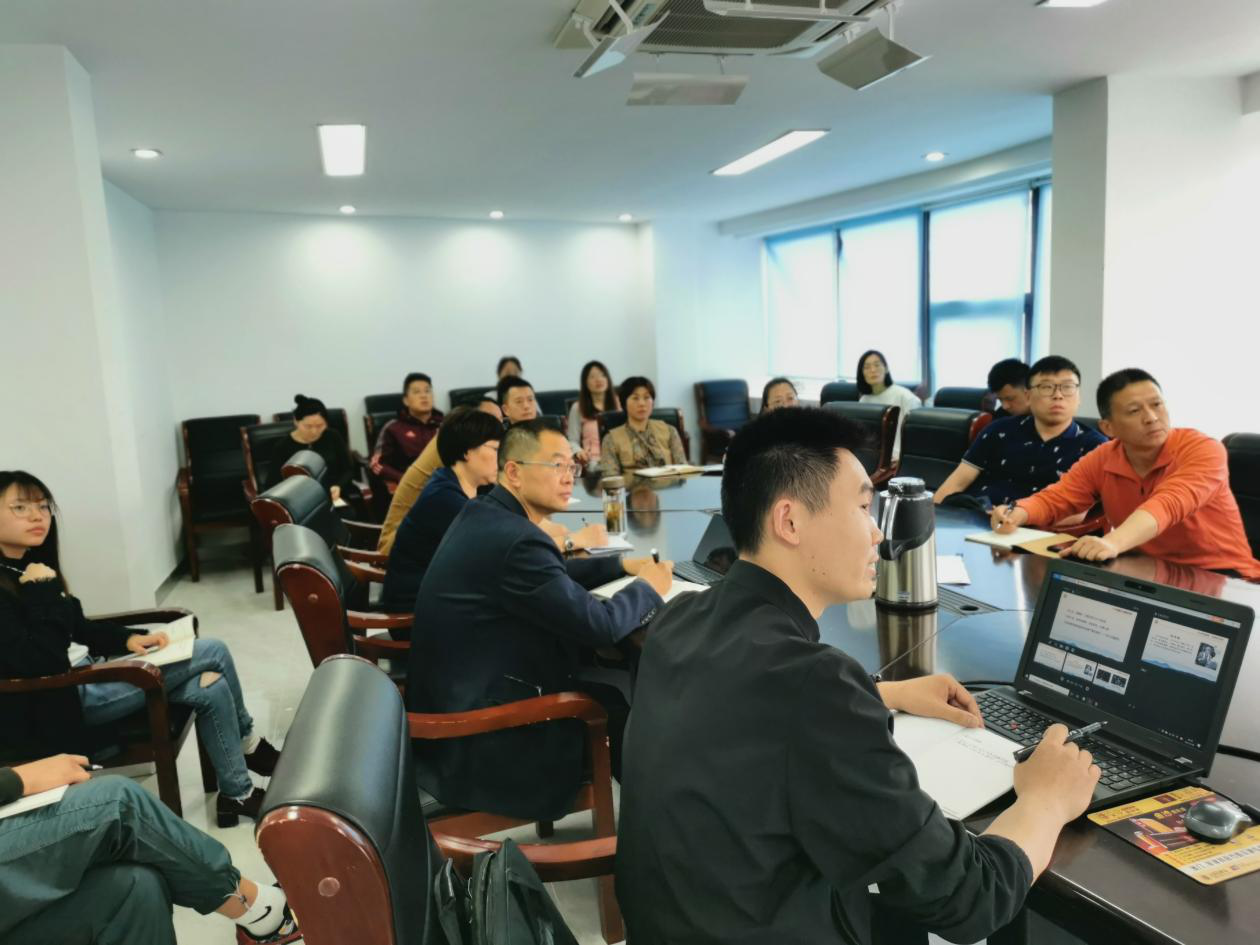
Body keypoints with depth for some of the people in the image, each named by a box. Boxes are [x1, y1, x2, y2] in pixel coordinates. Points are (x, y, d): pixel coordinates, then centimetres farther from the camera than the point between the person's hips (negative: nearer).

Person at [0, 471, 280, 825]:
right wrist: (43, 592, -23)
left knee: (211, 689, -5)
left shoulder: (29, 565, 8)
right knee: (214, 654, -11)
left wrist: (129, 639, -1)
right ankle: (248, 745, 11)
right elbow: (47, 665, -27)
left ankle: (238, 793, 12)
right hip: (56, 706, -9)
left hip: (85, 677, 9)